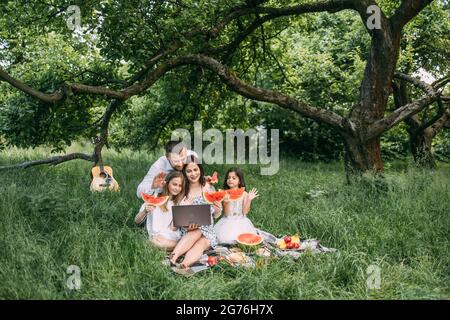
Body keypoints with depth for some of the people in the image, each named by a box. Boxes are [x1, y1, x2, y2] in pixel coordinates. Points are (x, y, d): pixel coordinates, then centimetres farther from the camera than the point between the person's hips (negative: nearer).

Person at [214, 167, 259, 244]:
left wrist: (249, 200, -16)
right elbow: (226, 214, -7)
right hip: (228, 222, 0)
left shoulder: (244, 194, -2)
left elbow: (245, 212, -6)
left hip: (241, 222, 0)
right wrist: (227, 202, -24)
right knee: (225, 237, -24)